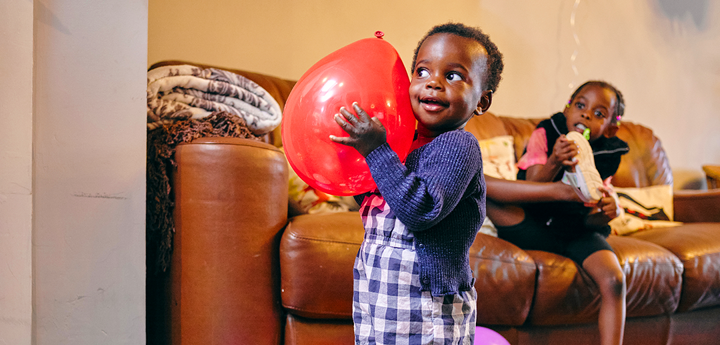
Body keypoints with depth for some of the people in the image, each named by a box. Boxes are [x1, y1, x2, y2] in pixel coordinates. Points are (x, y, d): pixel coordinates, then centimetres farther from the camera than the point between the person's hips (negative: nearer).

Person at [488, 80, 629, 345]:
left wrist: (608, 211, -26)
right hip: (534, 230, -2)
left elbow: (591, 221, -3)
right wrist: (554, 163, -33)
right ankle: (565, 190, -26)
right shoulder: (544, 134, -3)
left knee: (614, 280, -26)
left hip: (578, 233, 2)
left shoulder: (605, 157, 2)